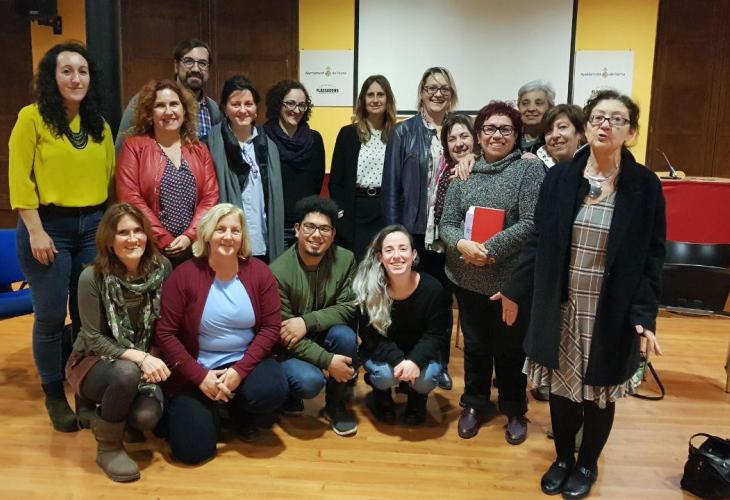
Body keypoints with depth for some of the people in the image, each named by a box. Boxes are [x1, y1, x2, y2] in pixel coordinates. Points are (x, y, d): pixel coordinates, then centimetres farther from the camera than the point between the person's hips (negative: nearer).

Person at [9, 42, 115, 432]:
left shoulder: (99, 124, 10)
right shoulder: (32, 117, -4)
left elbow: (109, 177, 10)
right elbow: (20, 180, -8)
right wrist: (36, 231, -13)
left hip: (94, 225, 4)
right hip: (49, 226, -4)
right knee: (51, 316, 5)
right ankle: (55, 394, 22)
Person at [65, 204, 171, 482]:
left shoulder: (161, 268, -10)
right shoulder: (92, 278, -19)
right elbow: (94, 338, -17)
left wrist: (153, 359, -17)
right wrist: (139, 357, -29)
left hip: (146, 361, 3)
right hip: (95, 362, -3)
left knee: (147, 417, -24)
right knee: (127, 372, -36)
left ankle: (108, 414, 16)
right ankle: (108, 447, -8)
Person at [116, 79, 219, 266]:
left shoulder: (199, 150, 12)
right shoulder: (134, 146, 3)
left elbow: (210, 197, 4)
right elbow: (129, 197, -6)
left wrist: (190, 236, -9)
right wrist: (163, 239, -11)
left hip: (193, 248, 3)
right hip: (150, 249, -2)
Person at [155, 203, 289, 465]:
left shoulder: (259, 272, -5)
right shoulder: (184, 275, -11)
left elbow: (271, 328, -6)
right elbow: (165, 333, -10)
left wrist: (240, 370, -18)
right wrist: (200, 376, -18)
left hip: (245, 361, 2)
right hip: (196, 368, -1)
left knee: (272, 392, -30)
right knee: (193, 449, -12)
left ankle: (241, 413, 8)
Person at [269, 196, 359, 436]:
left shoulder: (345, 259, -13)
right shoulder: (278, 271, -22)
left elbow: (348, 308, -13)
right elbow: (282, 332, -20)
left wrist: (307, 322, -29)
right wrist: (327, 360, -28)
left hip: (324, 338, 3)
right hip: (289, 347, -3)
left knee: (345, 335, -29)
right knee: (310, 381, -31)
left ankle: (335, 404, -4)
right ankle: (287, 392, 9)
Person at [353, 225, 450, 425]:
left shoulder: (433, 288, -20)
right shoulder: (368, 289, -21)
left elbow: (434, 335, -13)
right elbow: (371, 338, -17)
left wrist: (414, 361, -32)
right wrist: (398, 360, -33)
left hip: (419, 354, 1)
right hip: (382, 354, 0)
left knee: (427, 378, -28)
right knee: (386, 374, -31)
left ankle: (417, 398, 11)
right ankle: (381, 395, 9)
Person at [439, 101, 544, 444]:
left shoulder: (530, 170, -5)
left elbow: (531, 224, -14)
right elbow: (447, 223, 2)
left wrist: (490, 249, -21)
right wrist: (462, 244, -19)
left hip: (512, 280, -3)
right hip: (467, 278, 3)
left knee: (510, 348, 11)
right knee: (475, 346, 17)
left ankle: (515, 412, 33)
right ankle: (474, 406, 36)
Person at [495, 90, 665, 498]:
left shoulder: (645, 185, -7)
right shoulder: (560, 177, -3)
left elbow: (652, 257, -6)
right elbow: (539, 242, 3)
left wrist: (645, 316, -13)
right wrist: (517, 291, 4)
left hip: (611, 314, -1)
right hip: (561, 308, 2)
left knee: (600, 394, 14)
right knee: (561, 387, 14)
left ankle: (588, 463, 39)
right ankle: (564, 458, 38)